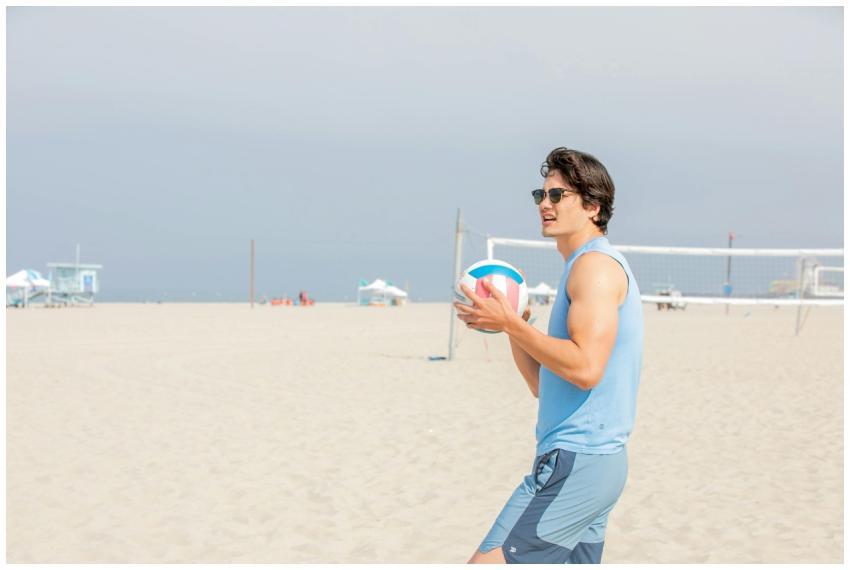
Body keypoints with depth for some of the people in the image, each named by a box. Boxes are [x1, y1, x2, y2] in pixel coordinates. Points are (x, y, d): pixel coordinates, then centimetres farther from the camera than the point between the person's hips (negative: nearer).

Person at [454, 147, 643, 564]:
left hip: (577, 462, -11)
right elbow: (544, 386, 19)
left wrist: (511, 323, -18)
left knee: (487, 561, -13)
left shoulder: (596, 263, -10)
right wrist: (510, 327, 7)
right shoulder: (585, 267, 20)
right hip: (593, 460, 11)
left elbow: (585, 369, -24)